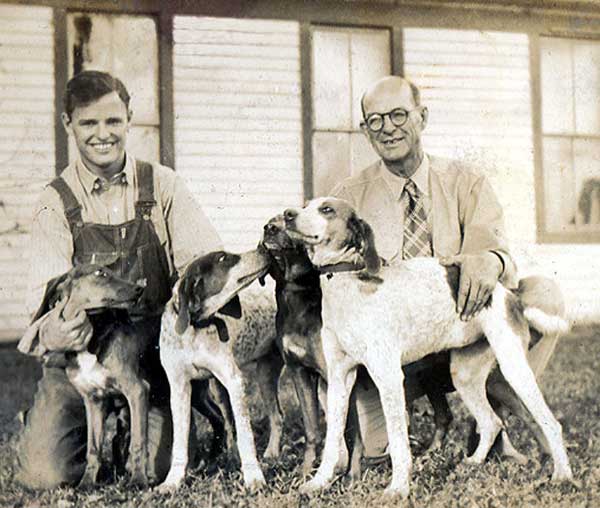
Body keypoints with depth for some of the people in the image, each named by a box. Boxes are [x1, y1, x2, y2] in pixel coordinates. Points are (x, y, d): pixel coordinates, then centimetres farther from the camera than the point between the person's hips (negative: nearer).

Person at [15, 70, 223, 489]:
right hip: (80, 351, 0)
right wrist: (53, 331, -34)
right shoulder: (56, 203, 1)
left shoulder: (162, 186, 3)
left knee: (155, 469, -14)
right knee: (44, 473, -14)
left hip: (152, 355, 1)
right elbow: (47, 289, -10)